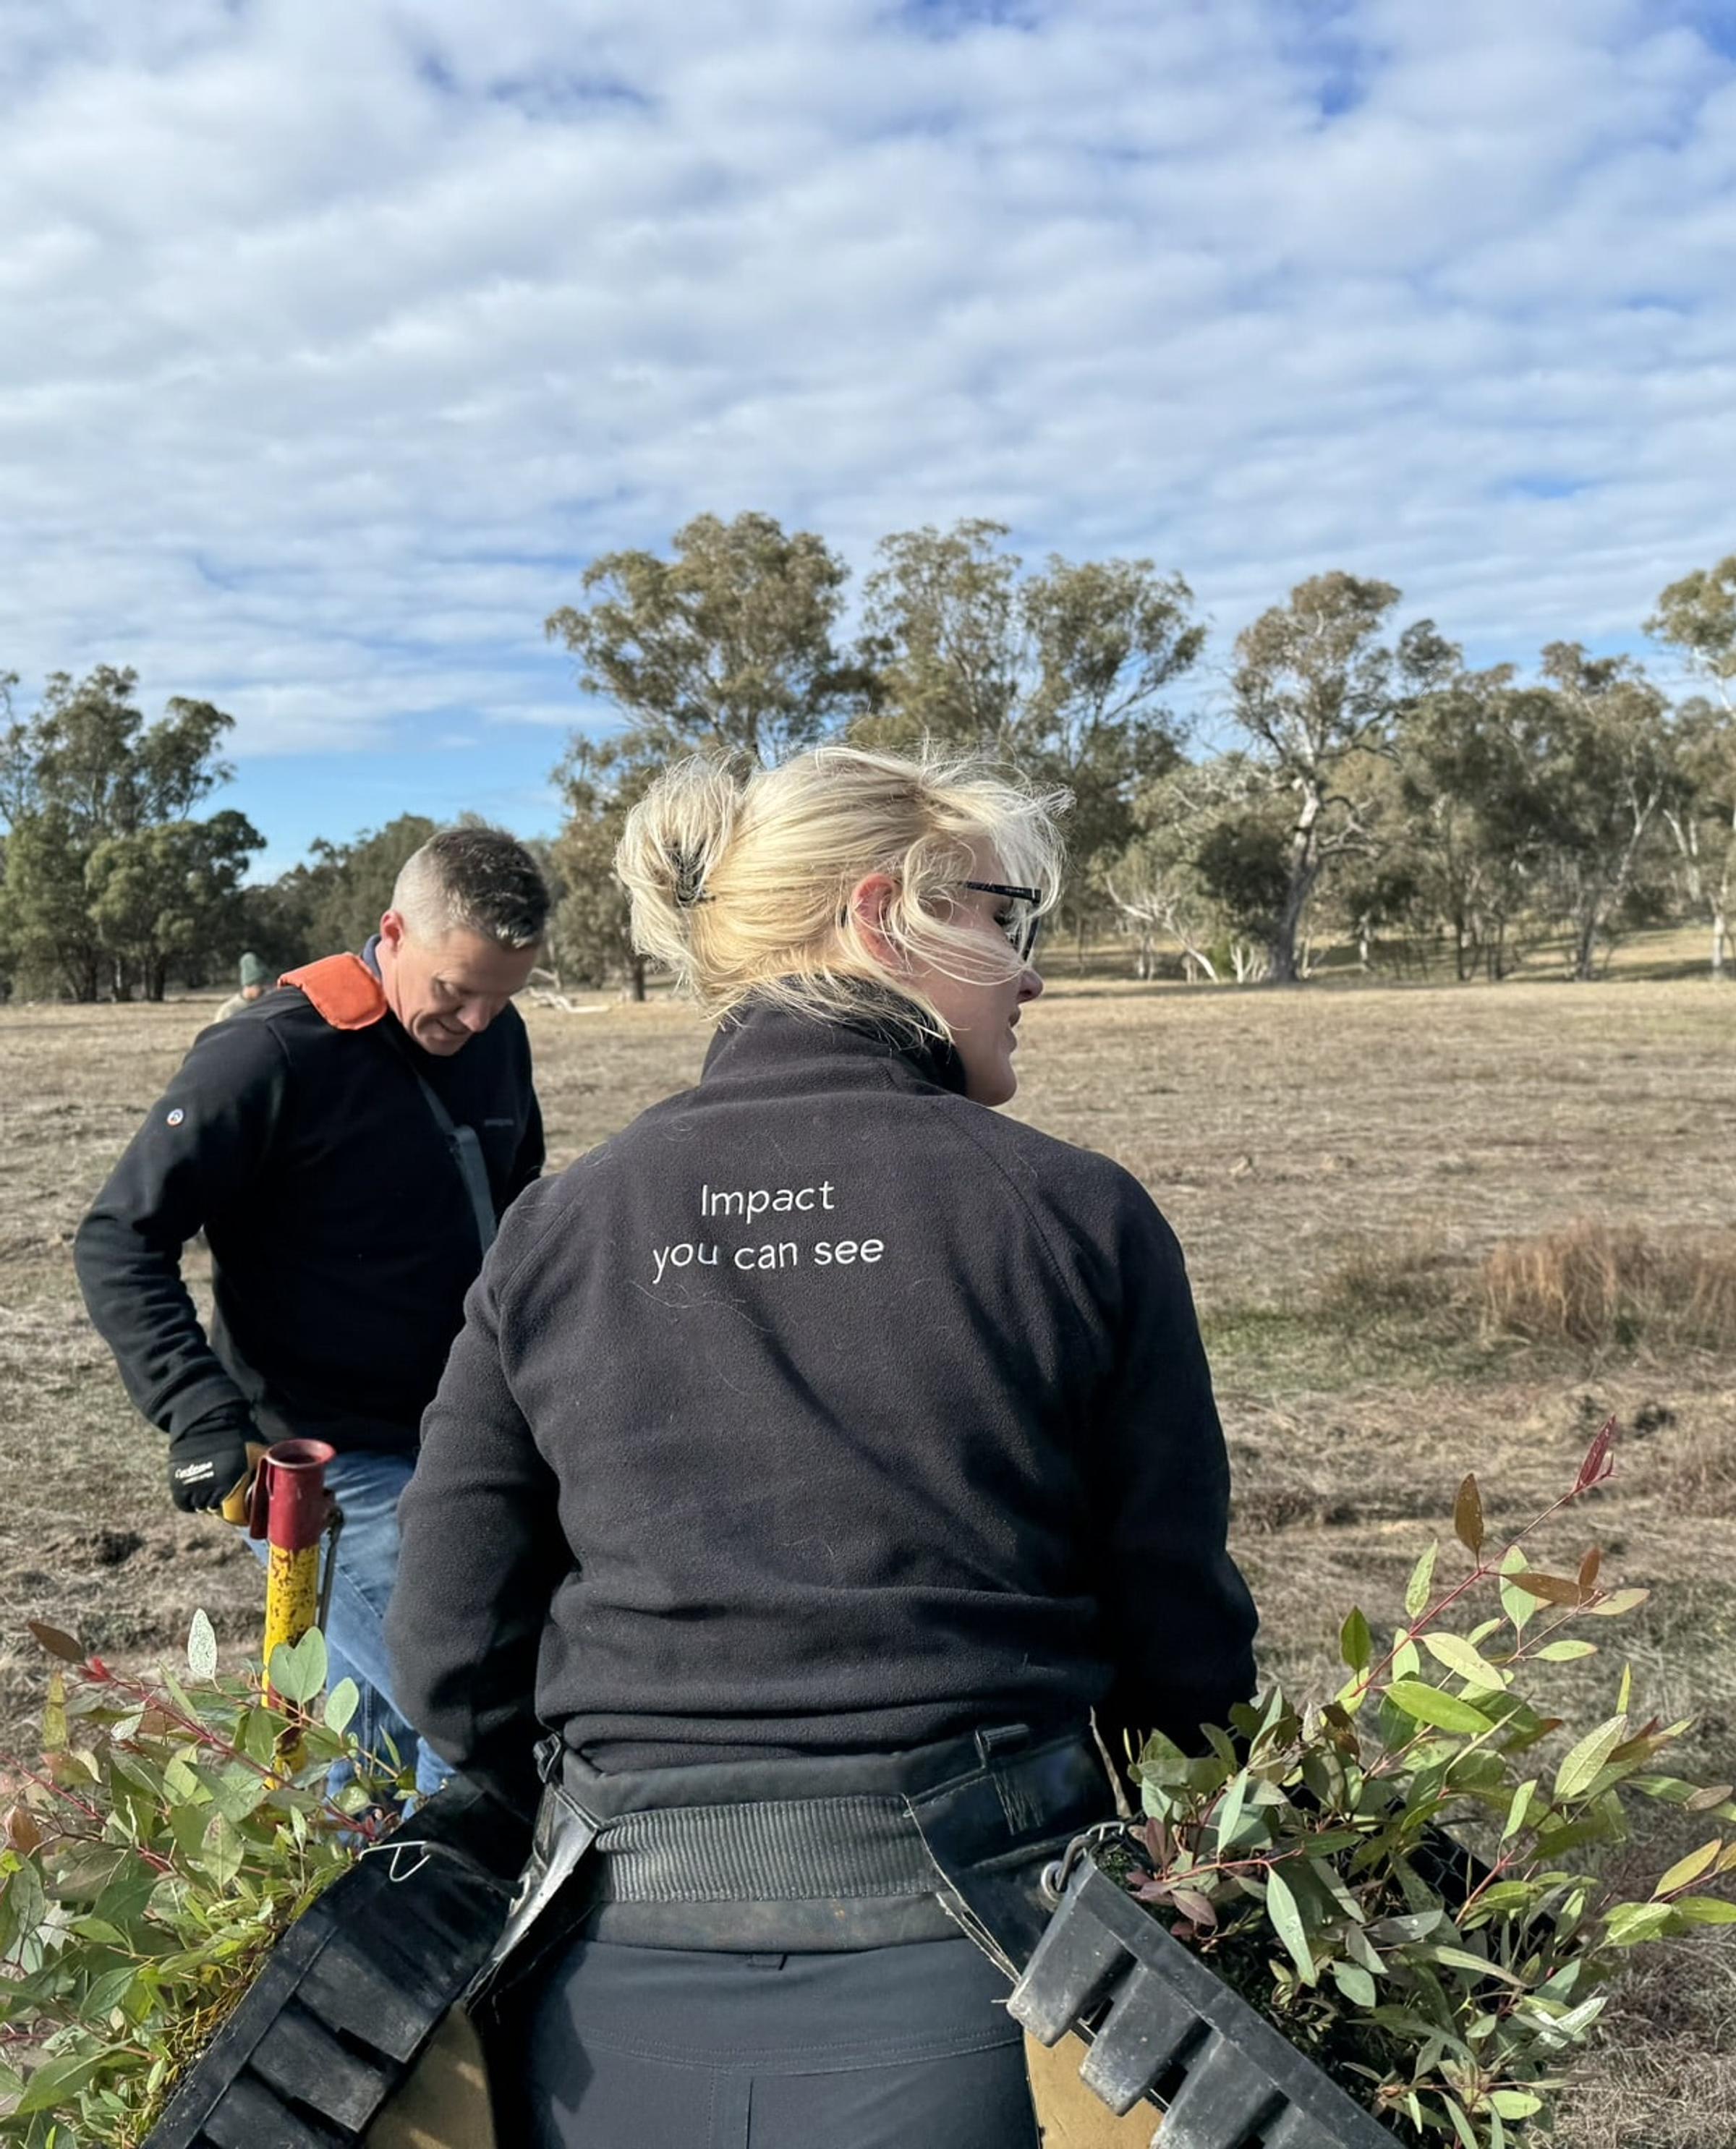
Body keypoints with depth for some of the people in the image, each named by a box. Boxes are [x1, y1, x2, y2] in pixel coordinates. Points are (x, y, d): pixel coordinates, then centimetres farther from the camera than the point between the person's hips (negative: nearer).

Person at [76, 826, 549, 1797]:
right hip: (323, 1465, -7)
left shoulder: (498, 1037, 3)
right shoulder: (276, 1052, -18)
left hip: (449, 1449, 7)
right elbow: (121, 1243, -15)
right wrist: (202, 1411, -25)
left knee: (384, 1729, 18)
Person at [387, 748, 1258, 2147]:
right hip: (959, 1976, -2)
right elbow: (1184, 1640, -4)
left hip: (623, 1990, 3)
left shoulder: (555, 1230, -1)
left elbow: (455, 1664, 0)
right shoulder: (1079, 1218, -8)